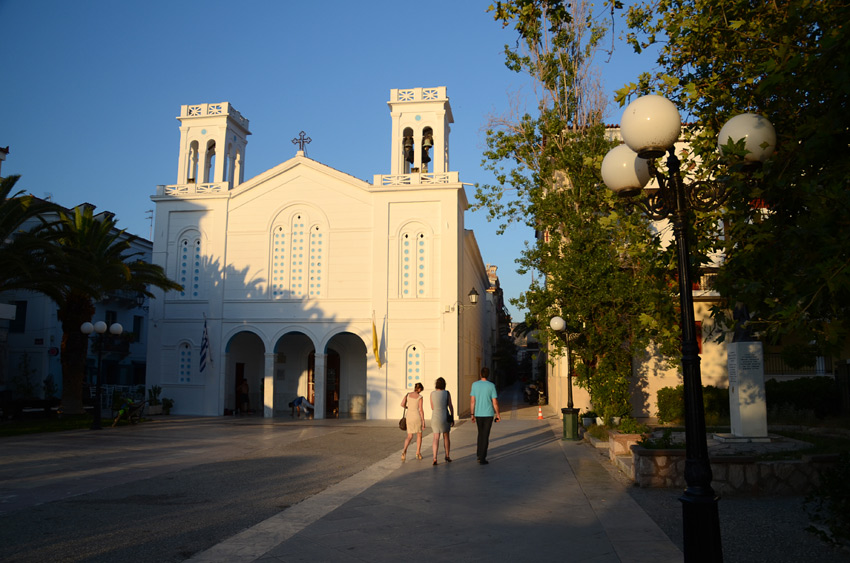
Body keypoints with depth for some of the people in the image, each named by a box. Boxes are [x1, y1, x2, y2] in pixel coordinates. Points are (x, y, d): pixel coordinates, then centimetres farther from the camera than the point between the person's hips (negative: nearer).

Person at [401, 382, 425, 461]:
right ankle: (418, 454, 18)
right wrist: (423, 421, -9)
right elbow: (420, 410, -13)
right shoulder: (420, 397, -10)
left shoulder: (408, 394, 2)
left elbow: (402, 404, -7)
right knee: (419, 435, 18)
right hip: (417, 417, -3)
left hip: (409, 417, 3)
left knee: (409, 436, 12)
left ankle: (404, 451, -15)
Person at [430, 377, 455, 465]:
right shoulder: (447, 393, -7)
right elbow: (451, 406, -3)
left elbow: (432, 407, 8)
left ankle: (435, 458, -12)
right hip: (445, 417, -1)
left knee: (436, 438, 3)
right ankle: (447, 456, 26)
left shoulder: (432, 393, -3)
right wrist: (453, 419, 5)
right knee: (446, 436, 20)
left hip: (435, 417, 1)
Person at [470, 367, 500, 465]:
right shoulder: (491, 386, -8)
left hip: (478, 414, 3)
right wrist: (497, 414, 5)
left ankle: (479, 455, 20)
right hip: (488, 414, -3)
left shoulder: (474, 385, -3)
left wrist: (472, 414, 7)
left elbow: (472, 401, -1)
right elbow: (495, 402, -7)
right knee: (485, 436, 3)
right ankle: (482, 458, 2)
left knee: (480, 434, 21)